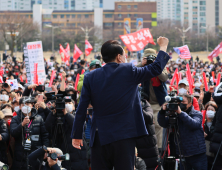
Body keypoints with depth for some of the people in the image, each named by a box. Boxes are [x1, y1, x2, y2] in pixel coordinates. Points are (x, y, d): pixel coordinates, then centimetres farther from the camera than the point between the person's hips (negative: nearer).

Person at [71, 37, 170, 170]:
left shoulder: (91, 77, 2)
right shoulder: (129, 71, -4)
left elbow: (81, 110, 2)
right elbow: (156, 69, 9)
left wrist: (77, 135, 10)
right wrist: (163, 46, 25)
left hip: (100, 137, 2)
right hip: (124, 137, -2)